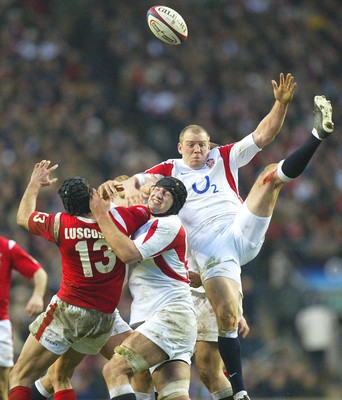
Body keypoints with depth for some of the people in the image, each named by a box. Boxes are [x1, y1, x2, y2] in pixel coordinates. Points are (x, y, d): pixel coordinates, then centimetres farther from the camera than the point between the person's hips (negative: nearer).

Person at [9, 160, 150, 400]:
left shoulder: (60, 224, -11)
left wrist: (34, 185, 26)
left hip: (68, 311, -5)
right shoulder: (120, 218, -7)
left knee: (20, 377, 0)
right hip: (105, 318, 5)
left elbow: (23, 217, 12)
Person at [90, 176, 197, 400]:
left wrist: (102, 215, -7)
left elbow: (128, 253, -14)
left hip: (172, 314, -9)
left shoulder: (169, 224, -5)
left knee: (115, 370, -21)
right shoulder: (144, 225, 25)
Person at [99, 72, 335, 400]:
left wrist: (281, 103, -6)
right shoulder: (169, 171, 16)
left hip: (242, 232, 1)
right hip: (210, 252, -1)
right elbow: (133, 183, 7)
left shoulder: (224, 158, 17)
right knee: (227, 318, -15)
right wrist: (122, 186, -18)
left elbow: (262, 136, 9)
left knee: (271, 175, -14)